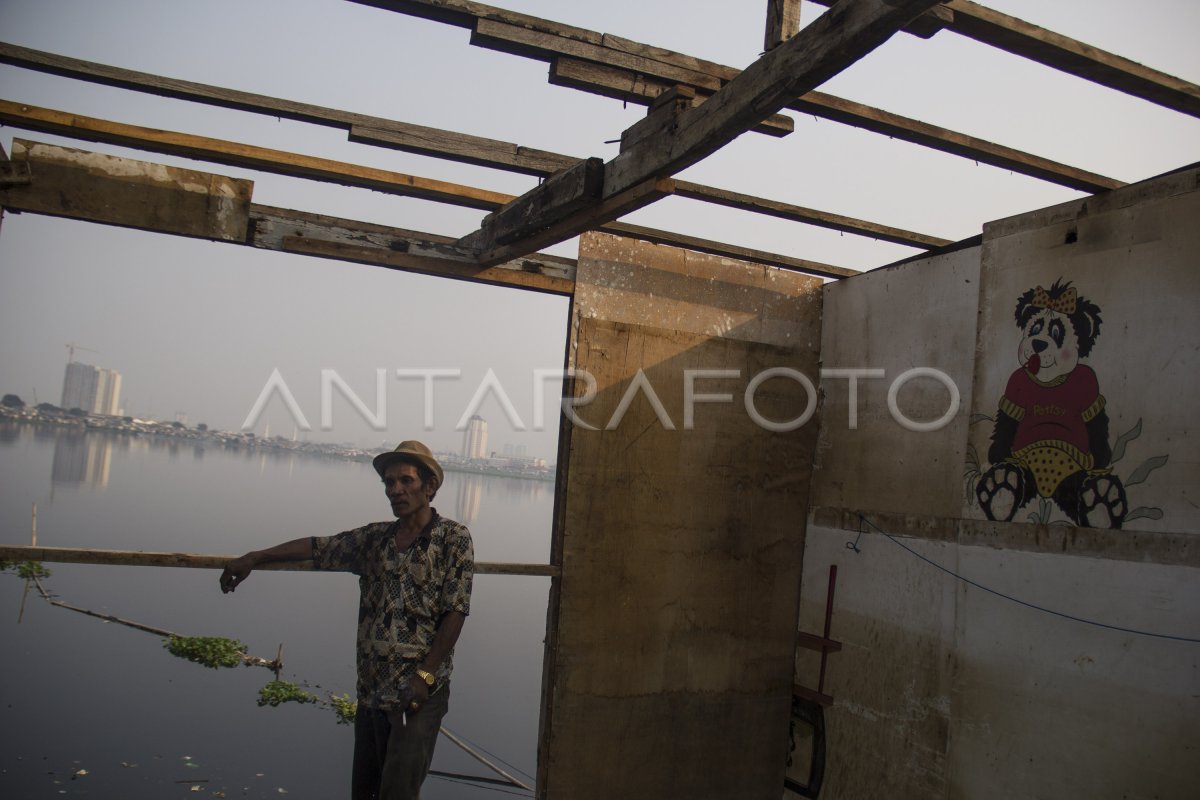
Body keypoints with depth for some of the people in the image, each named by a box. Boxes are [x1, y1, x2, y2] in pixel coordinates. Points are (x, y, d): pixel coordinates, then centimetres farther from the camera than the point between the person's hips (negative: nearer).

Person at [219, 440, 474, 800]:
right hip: (371, 690, 6)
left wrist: (426, 675, -17)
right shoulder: (374, 537, 9)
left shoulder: (454, 538, -8)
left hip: (418, 693, -6)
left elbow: (455, 612, -12)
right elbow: (318, 546, 16)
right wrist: (255, 557, 9)